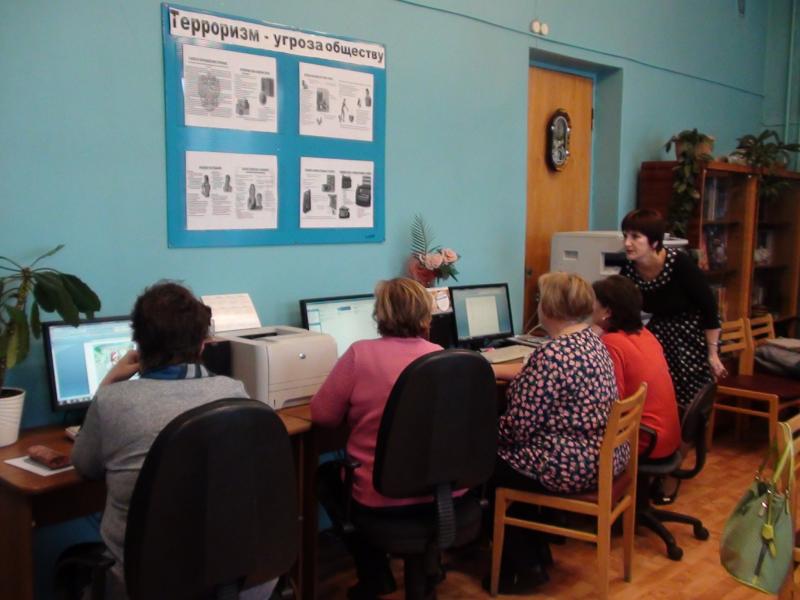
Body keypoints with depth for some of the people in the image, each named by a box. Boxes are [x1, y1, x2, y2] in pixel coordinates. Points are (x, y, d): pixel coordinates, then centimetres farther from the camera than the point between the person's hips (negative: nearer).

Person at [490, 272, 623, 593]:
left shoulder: (551, 353, -25)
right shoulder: (592, 340, 6)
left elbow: (519, 427, -23)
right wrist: (494, 370, 22)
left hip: (572, 465, -9)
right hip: (605, 456, 10)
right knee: (501, 452, 23)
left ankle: (525, 567, 21)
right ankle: (534, 550, 31)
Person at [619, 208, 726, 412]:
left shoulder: (679, 263, -26)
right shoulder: (628, 271, -13)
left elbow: (709, 307, -18)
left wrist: (713, 354, -15)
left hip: (694, 333, -4)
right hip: (660, 332, 5)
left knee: (690, 401, -2)